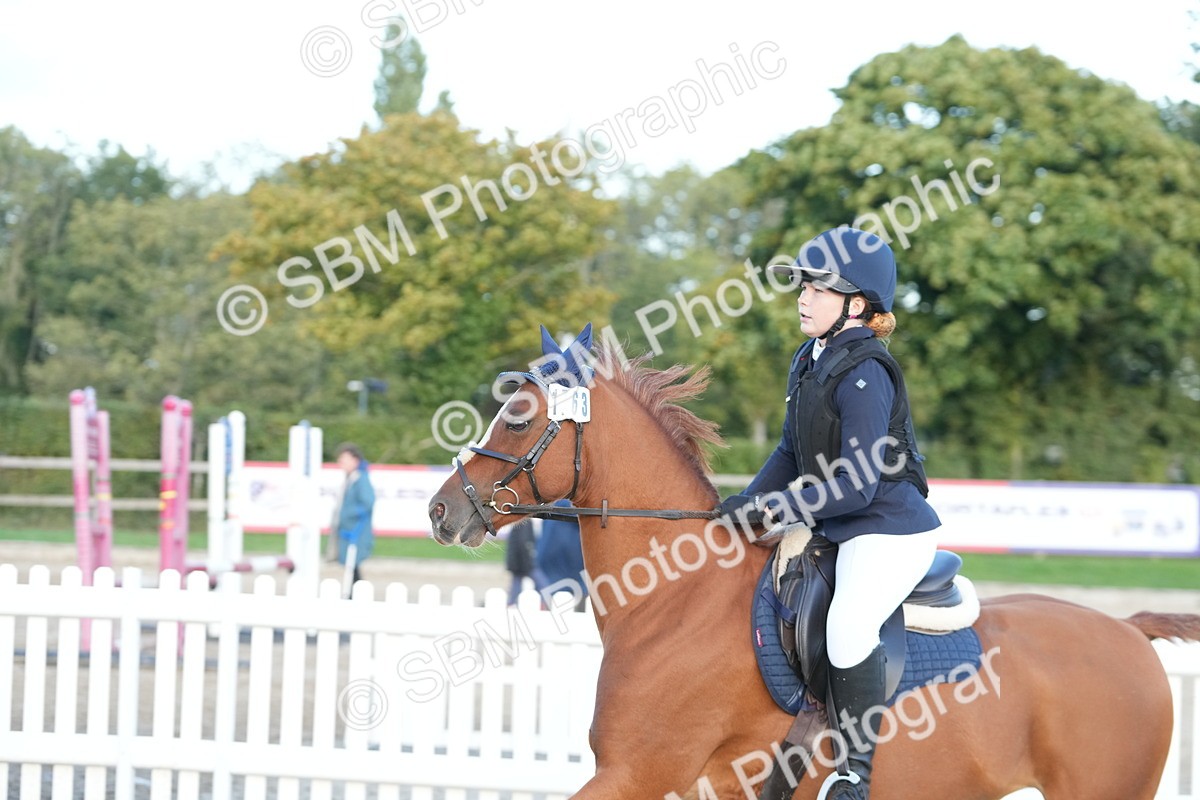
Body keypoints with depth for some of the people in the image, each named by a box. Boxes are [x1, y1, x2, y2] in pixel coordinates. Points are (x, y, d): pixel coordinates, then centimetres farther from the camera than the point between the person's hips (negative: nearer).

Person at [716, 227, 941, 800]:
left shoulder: (864, 374, -21)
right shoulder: (810, 361, 8)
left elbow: (856, 486, -24)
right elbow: (791, 452, 19)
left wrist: (768, 509, -19)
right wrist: (743, 507, 7)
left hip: (890, 529, -11)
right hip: (832, 528, 11)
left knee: (847, 622, -33)